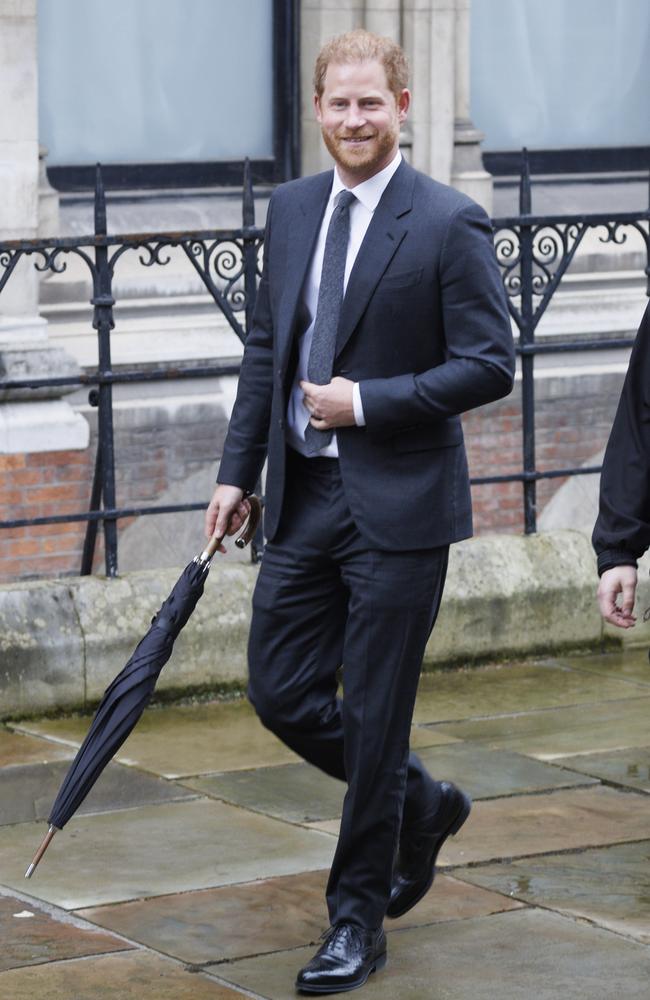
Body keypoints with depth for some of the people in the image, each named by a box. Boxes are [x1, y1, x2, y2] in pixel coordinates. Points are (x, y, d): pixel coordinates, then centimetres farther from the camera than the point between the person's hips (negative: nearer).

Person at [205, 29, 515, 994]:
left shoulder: (450, 224, -10)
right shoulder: (292, 207, 9)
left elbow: (490, 364, -12)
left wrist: (368, 401, -18)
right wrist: (239, 470, 12)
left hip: (399, 507, -6)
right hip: (303, 497, 6)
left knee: (375, 717, -1)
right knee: (281, 693, 7)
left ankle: (357, 921, 13)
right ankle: (420, 804, 32)